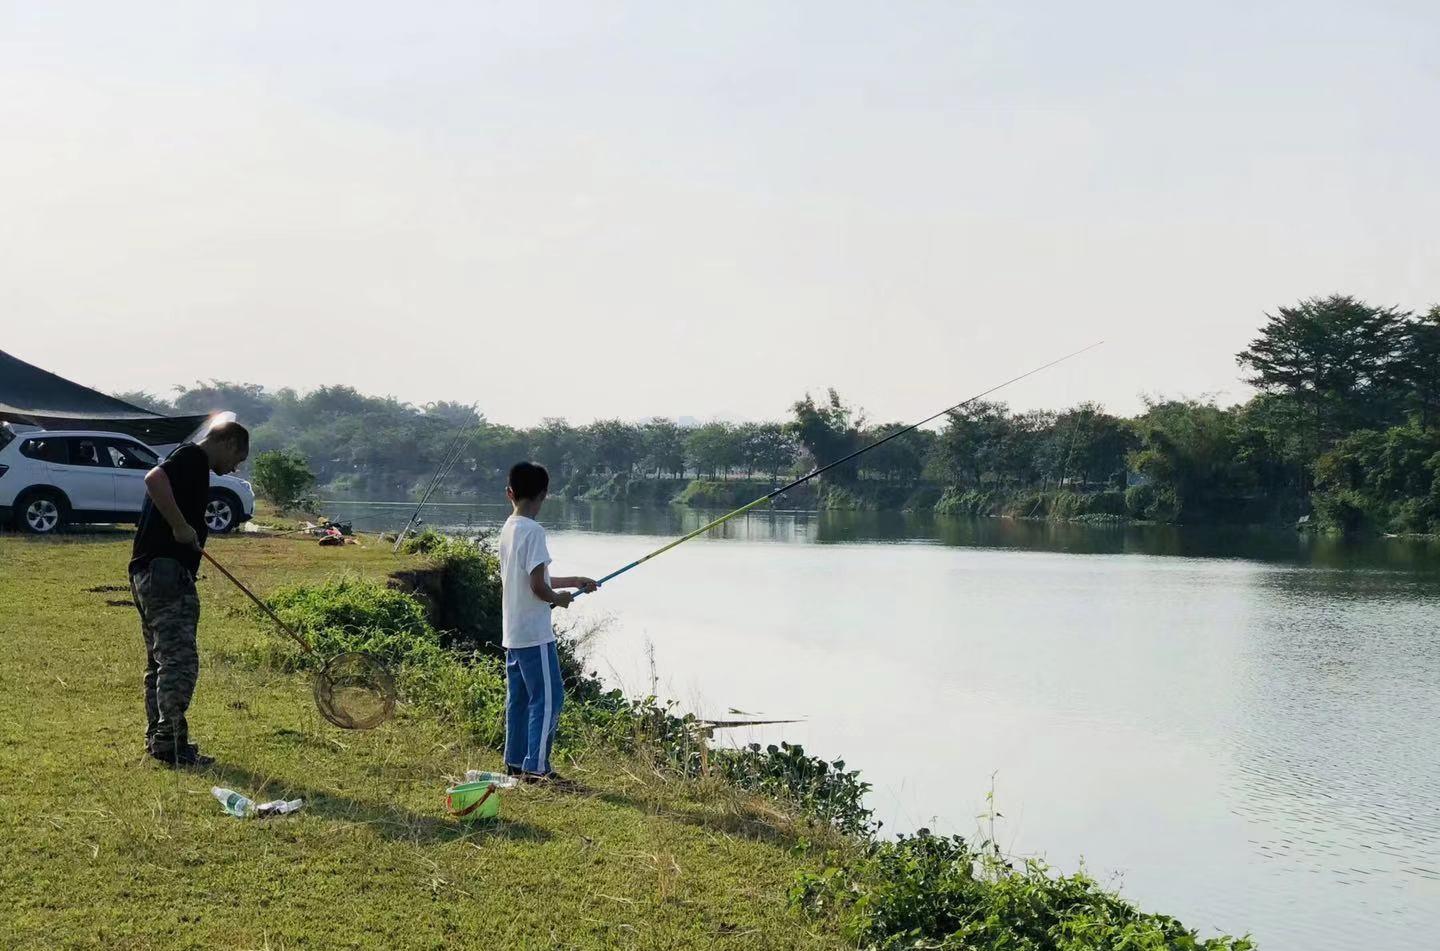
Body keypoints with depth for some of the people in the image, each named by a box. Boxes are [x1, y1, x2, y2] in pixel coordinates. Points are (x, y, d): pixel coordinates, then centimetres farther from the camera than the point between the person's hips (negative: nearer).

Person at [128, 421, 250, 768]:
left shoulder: (189, 459, 23)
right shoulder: (192, 456, -7)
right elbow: (154, 479, -27)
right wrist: (181, 527, -23)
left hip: (149, 574, 11)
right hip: (167, 572, -11)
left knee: (161, 661, 15)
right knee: (180, 661, -10)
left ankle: (158, 740, 21)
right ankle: (171, 742, -10)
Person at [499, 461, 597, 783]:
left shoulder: (508, 529, 10)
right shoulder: (533, 531, -18)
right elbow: (537, 587, -23)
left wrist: (574, 581, 23)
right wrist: (559, 599, -2)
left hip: (512, 633, 9)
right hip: (534, 634, -9)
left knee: (519, 699, 14)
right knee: (547, 699, -4)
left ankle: (515, 763, 19)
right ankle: (536, 767, -3)